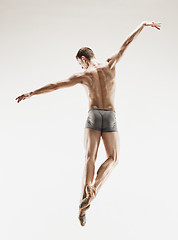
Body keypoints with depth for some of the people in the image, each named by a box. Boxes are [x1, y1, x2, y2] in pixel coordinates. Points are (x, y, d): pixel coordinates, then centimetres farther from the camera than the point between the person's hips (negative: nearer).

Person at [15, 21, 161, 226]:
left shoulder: (82, 76, 0)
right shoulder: (110, 65, 3)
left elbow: (55, 86, -1)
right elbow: (126, 43, 12)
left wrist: (31, 94, 5)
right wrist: (144, 24, 21)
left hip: (93, 116, -1)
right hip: (110, 118, 1)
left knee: (90, 158, -3)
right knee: (112, 158, 10)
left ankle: (84, 202, -18)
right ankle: (93, 189, -13)